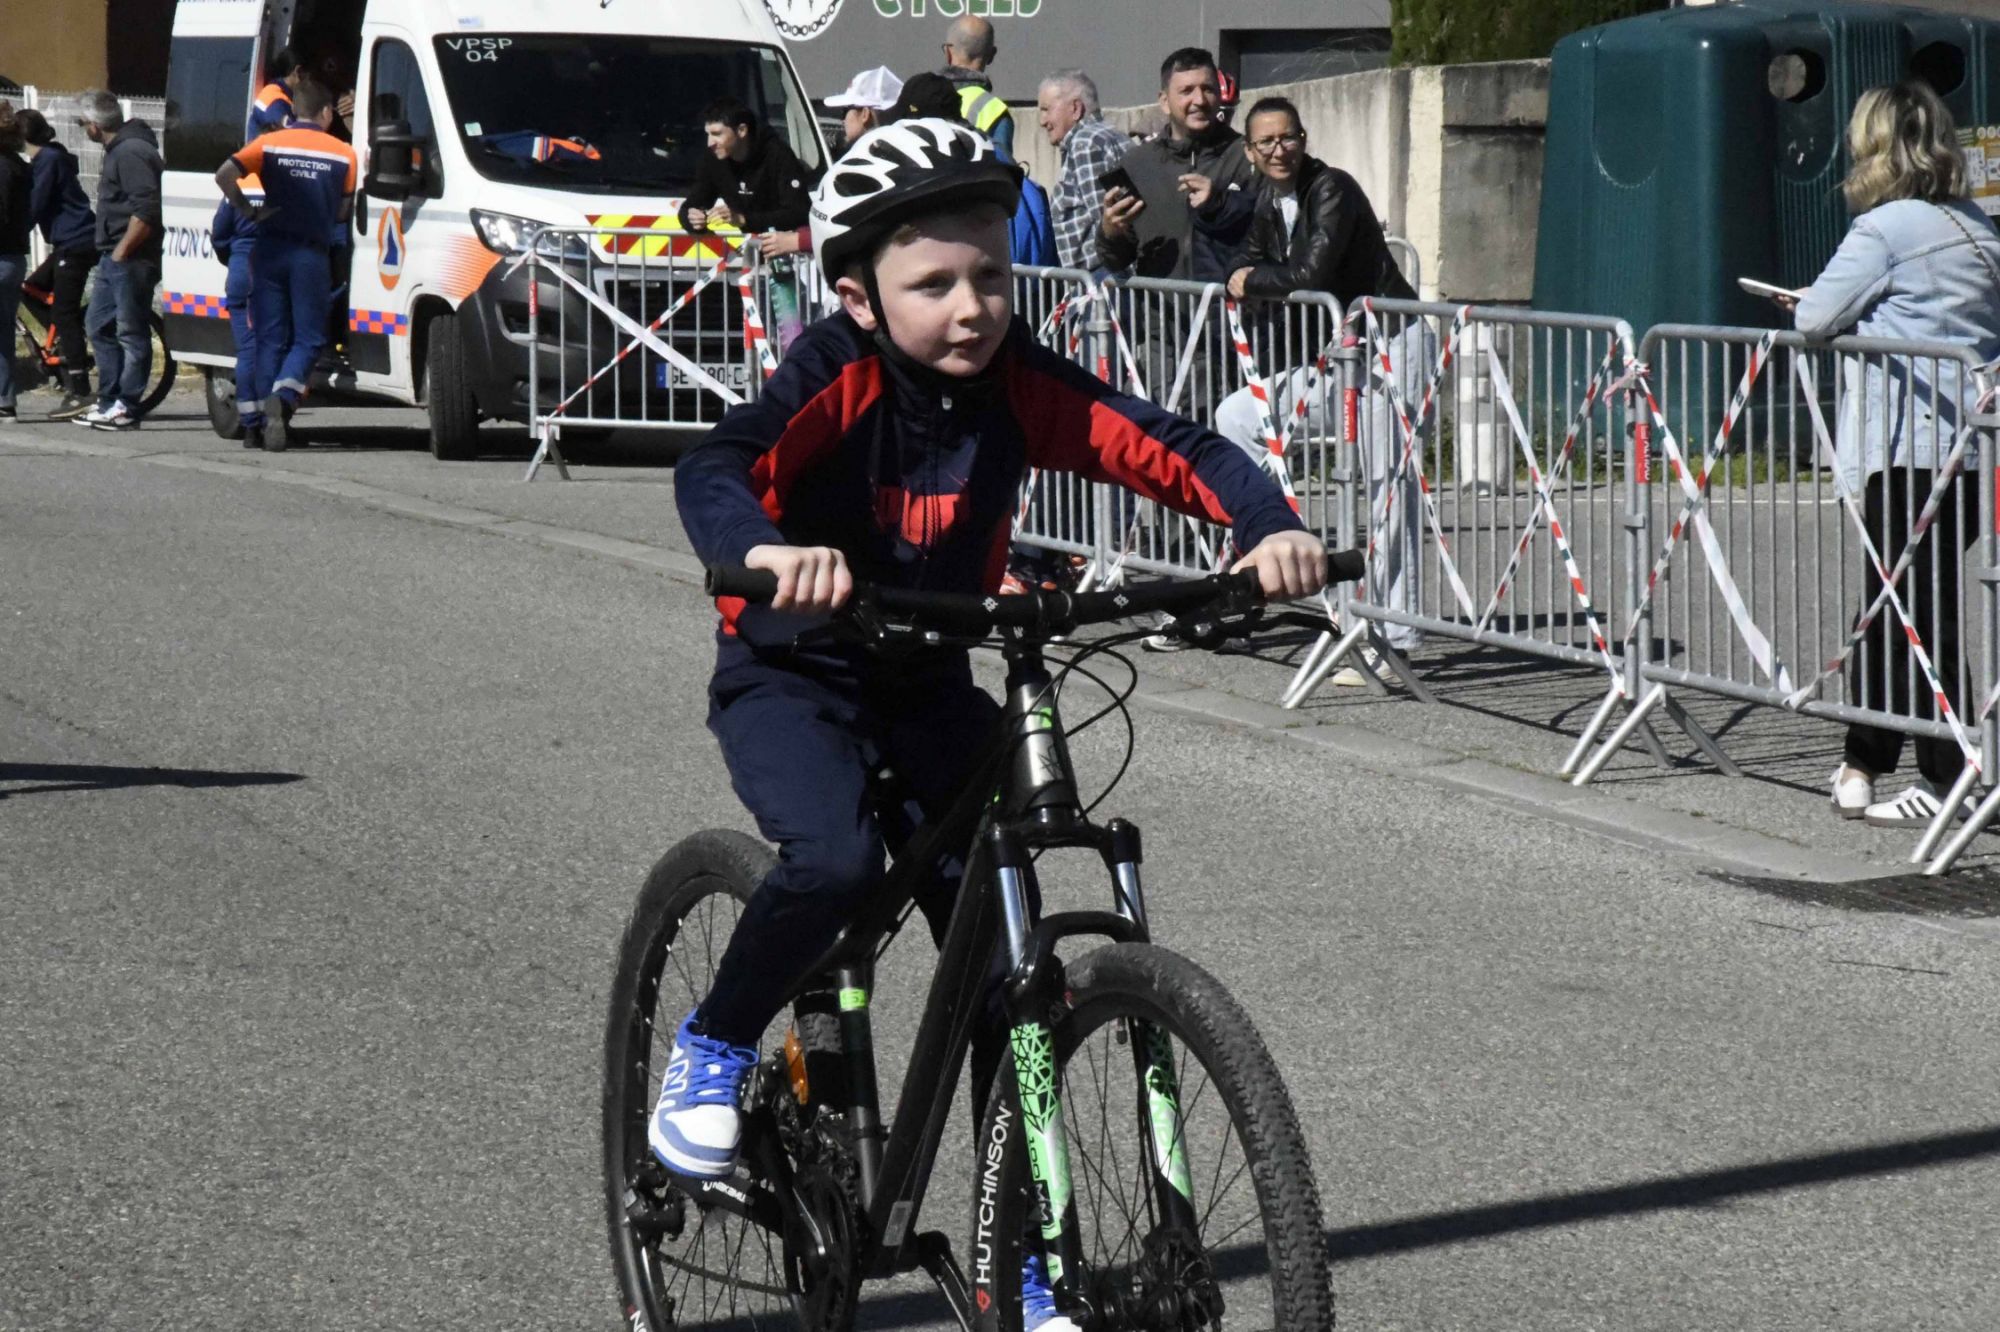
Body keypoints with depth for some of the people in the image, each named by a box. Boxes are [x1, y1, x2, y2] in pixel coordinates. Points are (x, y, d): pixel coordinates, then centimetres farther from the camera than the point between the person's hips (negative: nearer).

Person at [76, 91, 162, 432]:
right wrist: (112, 253, 19)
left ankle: (126, 408, -2)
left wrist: (122, 251, -19)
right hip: (113, 258, 11)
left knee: (131, 333, -5)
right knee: (98, 326, 14)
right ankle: (109, 401, 18)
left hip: (131, 260, -11)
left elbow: (146, 211, -24)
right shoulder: (118, 151, 17)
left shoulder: (132, 153, -17)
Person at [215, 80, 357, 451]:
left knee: (270, 338, 7)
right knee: (308, 338, 5)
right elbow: (343, 213, 5)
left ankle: (256, 422, 1)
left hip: (270, 250, 2)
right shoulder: (343, 153, 3)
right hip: (313, 254, -2)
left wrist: (245, 210, 1)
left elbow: (224, 175, -11)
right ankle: (282, 398, -22)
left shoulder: (270, 144, 3)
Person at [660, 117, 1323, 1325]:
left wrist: (1271, 526, -36)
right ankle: (713, 1050, -3)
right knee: (836, 860, -33)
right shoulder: (839, 377, -22)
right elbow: (715, 470, -37)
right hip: (791, 679, -4)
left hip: (930, 689, 4)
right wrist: (767, 551, -59)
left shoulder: (1021, 387, -11)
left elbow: (1175, 451, -16)